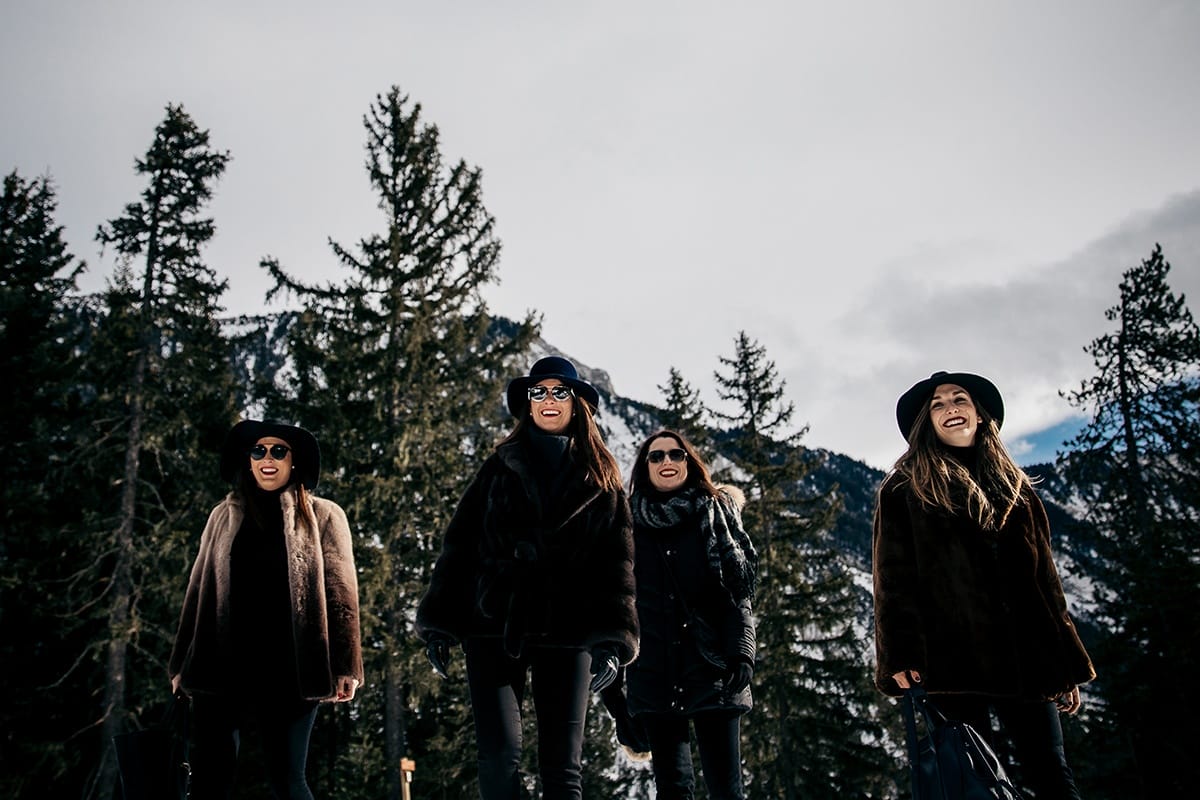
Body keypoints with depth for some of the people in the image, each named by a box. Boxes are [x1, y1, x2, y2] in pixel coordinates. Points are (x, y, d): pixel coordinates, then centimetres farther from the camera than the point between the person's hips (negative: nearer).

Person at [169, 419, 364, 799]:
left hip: (289, 667, -3)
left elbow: (340, 593, 1)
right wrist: (182, 663, 11)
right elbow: (198, 591, 16)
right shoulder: (223, 516, 16)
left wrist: (345, 666, -8)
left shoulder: (323, 516, 7)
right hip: (222, 664, 3)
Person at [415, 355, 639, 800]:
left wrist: (611, 639, -8)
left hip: (567, 633, 0)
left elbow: (616, 562, 4)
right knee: (498, 756, -6)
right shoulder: (501, 467, 11)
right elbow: (459, 544, 7)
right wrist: (438, 624, -1)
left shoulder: (602, 479, 10)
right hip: (493, 628, 1)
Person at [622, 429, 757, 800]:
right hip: (653, 670, 1)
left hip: (712, 663, -1)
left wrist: (742, 651, -9)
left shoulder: (716, 513, 7)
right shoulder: (630, 523, 10)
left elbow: (739, 591, 2)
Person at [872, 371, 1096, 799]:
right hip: (952, 657, -4)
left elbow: (1043, 577, 19)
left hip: (1025, 653, 4)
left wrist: (1066, 664, 13)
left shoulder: (1011, 486, 20)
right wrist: (899, 659, -14)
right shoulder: (905, 489, 7)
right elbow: (893, 576, -2)